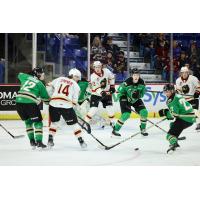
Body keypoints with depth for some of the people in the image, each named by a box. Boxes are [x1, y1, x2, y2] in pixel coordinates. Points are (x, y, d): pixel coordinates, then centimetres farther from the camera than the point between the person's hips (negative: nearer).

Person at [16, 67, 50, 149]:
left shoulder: (26, 77, 19)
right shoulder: (40, 84, 8)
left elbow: (20, 75, 43)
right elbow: (46, 98, 13)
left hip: (19, 102, 5)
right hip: (30, 103, -5)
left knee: (28, 121, 21)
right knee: (37, 122, 4)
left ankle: (32, 141, 18)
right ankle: (39, 142, -6)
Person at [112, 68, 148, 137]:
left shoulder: (141, 82, -14)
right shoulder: (127, 83, -28)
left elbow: (143, 92, -3)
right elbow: (120, 92, -16)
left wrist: (139, 95, -24)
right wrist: (123, 99, -24)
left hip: (136, 99, 5)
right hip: (126, 99, -5)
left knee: (144, 112, -8)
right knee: (126, 114, -20)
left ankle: (143, 130, 11)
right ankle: (115, 130, -7)